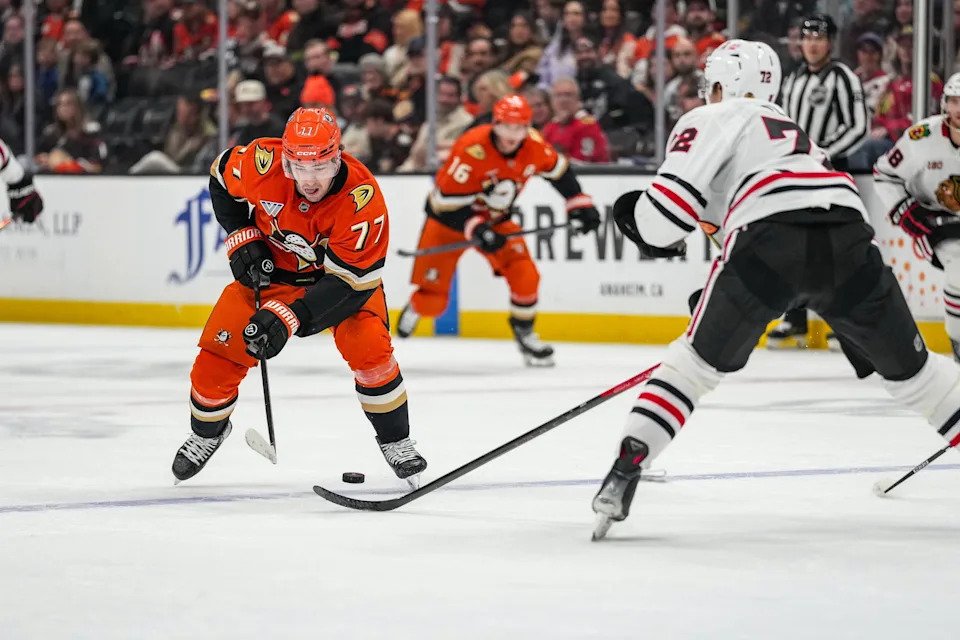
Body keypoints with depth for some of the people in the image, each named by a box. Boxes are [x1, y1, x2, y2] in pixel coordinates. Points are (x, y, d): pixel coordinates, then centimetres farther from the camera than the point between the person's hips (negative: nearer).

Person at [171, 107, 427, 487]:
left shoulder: (362, 199, -35)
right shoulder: (261, 162, -28)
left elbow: (348, 281, -32)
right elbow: (222, 180, -3)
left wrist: (288, 318, -39)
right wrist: (242, 238, -11)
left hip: (345, 271, -2)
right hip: (271, 267, 2)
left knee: (368, 348, -22)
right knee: (219, 350, -6)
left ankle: (395, 441, 1)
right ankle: (207, 432, 23)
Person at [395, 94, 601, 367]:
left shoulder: (534, 145, -16)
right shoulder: (471, 150, -34)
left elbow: (558, 171, 5)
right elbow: (448, 202, -30)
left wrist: (579, 204, -1)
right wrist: (476, 230, -40)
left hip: (495, 219, 4)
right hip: (448, 220, -4)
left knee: (525, 276, -14)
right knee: (432, 300, -5)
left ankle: (525, 333, 10)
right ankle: (415, 309, 32)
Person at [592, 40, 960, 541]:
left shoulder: (710, 120, 18)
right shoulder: (792, 129, 39)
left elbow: (670, 205, 3)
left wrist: (641, 222, 26)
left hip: (770, 238, -4)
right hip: (848, 233, 4)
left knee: (700, 358, 13)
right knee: (908, 367, 18)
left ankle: (626, 469, 0)